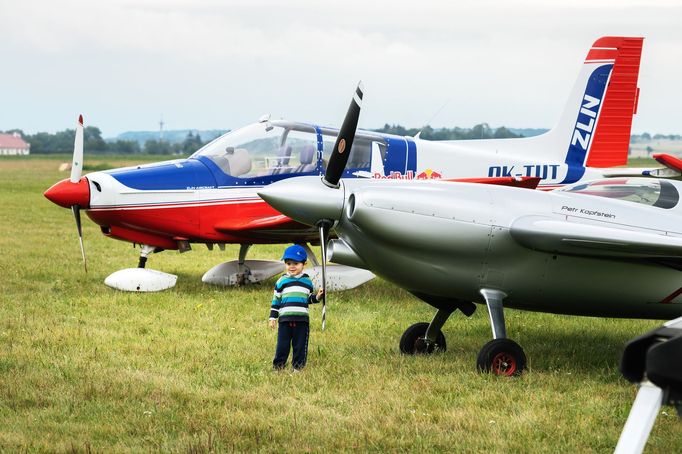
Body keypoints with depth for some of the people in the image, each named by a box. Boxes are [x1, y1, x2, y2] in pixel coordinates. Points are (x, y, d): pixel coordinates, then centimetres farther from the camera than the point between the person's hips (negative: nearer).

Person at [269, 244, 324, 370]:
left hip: (302, 320, 1)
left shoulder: (307, 281, 9)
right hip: (285, 319, -1)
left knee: (300, 345, 5)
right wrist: (272, 317, 4)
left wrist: (317, 297, -1)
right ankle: (278, 366, 13)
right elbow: (276, 300, 7)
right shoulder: (281, 281, 4)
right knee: (282, 345, 3)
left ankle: (298, 367, 16)